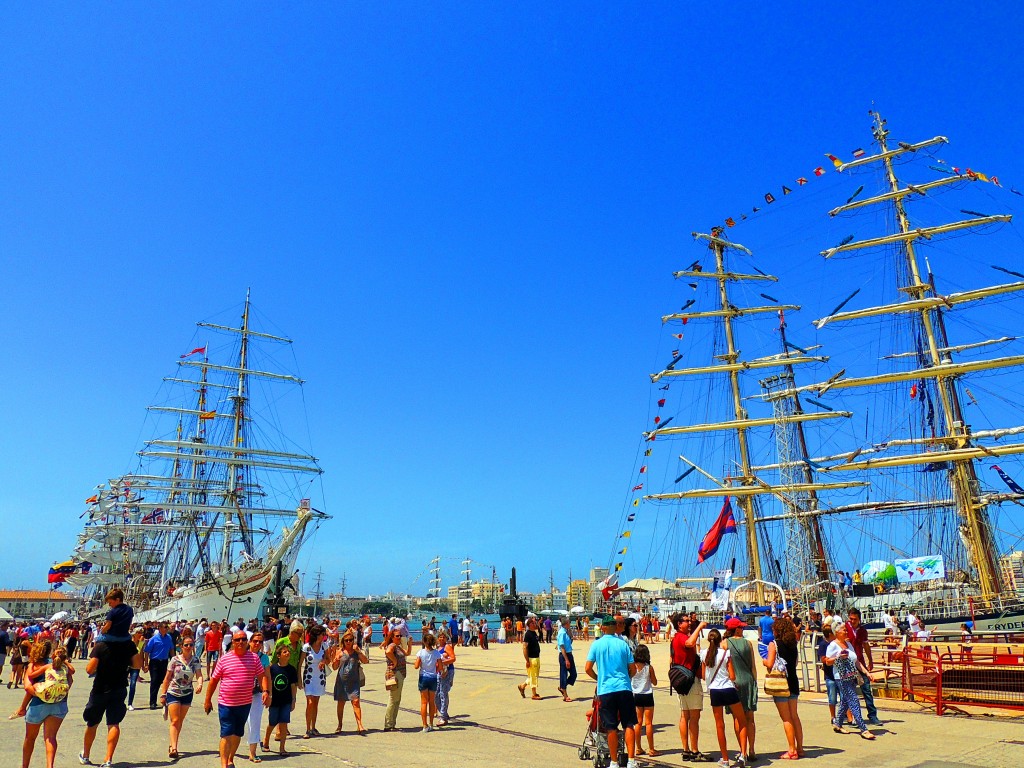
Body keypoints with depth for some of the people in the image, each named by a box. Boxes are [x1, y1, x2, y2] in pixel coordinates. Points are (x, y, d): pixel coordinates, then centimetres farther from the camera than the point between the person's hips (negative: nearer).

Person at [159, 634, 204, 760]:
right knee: (175, 721, -10)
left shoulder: (195, 660, -4)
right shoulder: (175, 660, -8)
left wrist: (200, 684, -35)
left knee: (180, 721, 12)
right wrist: (163, 694, -3)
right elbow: (167, 678, -2)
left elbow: (199, 674, -15)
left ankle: (173, 745, 26)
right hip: (173, 693, -2)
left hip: (187, 694, 2)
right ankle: (174, 748, -14)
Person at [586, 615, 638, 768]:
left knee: (611, 728, 5)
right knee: (629, 725, 7)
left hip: (605, 690, -1)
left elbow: (588, 669, -2)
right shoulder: (623, 644, 3)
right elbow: (633, 669, 6)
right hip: (624, 688, 1)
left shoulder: (597, 644, -1)